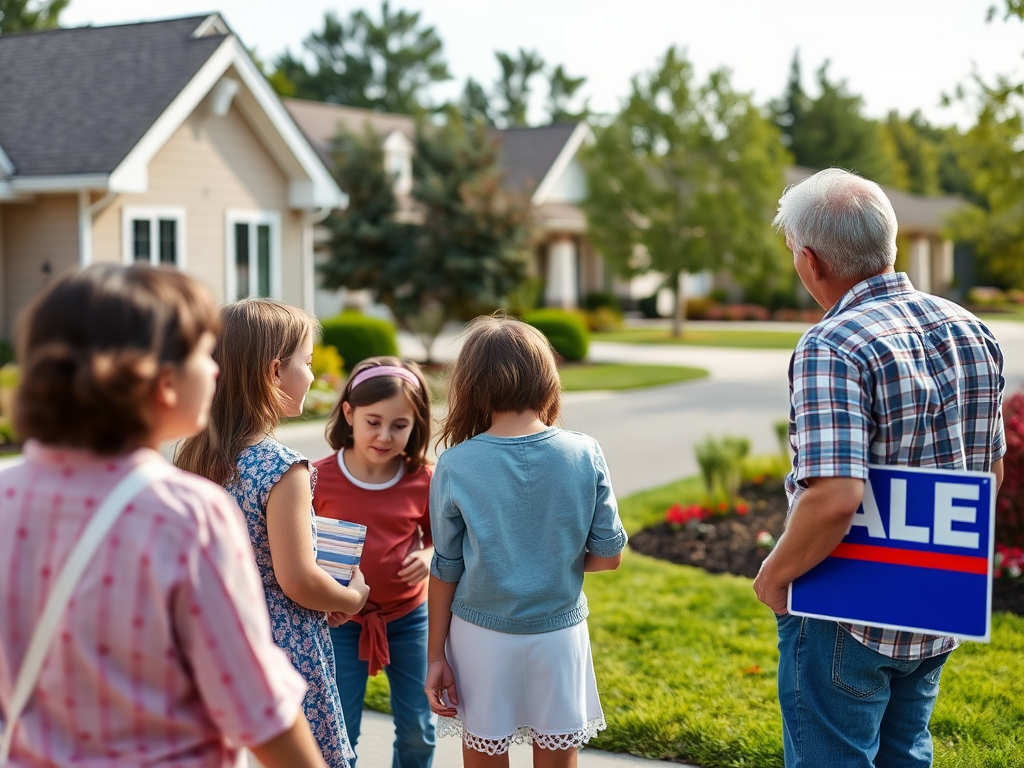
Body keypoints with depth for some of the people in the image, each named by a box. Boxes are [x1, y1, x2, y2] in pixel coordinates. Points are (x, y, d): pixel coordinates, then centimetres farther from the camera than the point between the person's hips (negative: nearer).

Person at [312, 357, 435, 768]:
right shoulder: (320, 479, -13)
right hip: (341, 622, -2)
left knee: (418, 730, 14)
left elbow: (439, 535, 8)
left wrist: (430, 556, -13)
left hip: (409, 616, 2)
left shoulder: (423, 480, -8)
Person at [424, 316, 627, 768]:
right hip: (558, 632, 1)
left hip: (481, 635, -1)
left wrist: (435, 655, 4)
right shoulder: (584, 455, -8)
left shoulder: (455, 466, -10)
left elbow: (445, 569, -5)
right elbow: (608, 556, -3)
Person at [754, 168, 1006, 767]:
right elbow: (991, 469, 12)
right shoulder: (972, 331, 3)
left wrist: (775, 574, -16)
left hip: (849, 622, -7)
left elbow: (833, 499, -32)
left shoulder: (832, 348, -23)